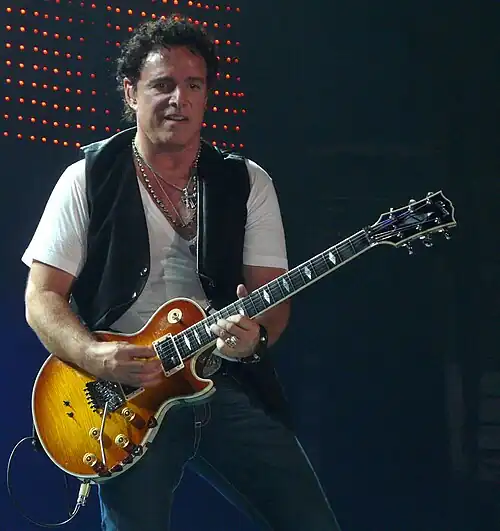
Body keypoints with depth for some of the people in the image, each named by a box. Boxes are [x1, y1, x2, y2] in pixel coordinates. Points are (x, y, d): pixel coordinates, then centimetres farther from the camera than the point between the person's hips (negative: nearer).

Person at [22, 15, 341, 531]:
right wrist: (96, 357, -18)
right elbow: (42, 298, 0)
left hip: (229, 386, 2)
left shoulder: (247, 182, 8)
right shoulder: (89, 179, 2)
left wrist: (256, 334, -18)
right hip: (124, 392, -2)